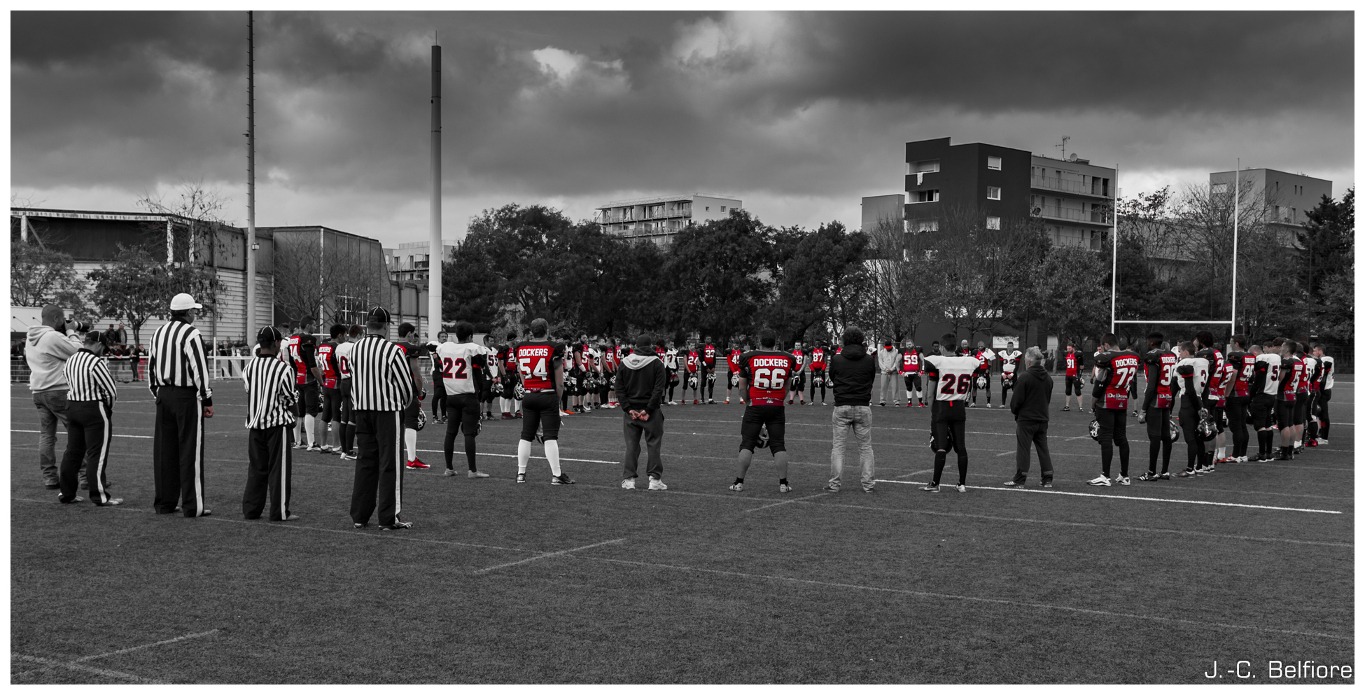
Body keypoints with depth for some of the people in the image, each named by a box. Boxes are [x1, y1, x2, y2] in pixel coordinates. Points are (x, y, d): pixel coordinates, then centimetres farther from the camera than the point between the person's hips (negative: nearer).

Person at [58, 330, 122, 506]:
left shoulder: (69, 361, 7)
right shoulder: (96, 362, -17)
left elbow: (69, 383, 9)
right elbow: (112, 390, -15)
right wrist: (108, 406, 6)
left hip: (72, 406, 8)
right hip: (94, 410, -7)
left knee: (73, 451, 14)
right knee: (97, 453, -2)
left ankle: (66, 493, 19)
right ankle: (99, 496, 0)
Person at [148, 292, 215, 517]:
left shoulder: (159, 333, 12)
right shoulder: (191, 334, -12)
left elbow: (151, 366, 18)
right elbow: (199, 369, -15)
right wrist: (207, 400, -9)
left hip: (164, 396, 7)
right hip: (187, 397, -7)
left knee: (164, 449, 11)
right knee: (190, 450, -4)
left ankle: (164, 502, 17)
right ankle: (193, 506, -3)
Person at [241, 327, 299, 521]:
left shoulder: (248, 367, 0)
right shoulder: (282, 368, -15)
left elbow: (247, 390, 7)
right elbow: (290, 398, -9)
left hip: (254, 422, 5)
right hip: (277, 423, -5)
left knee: (256, 467, 14)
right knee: (279, 468, 1)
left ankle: (251, 508, 17)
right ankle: (280, 511, 3)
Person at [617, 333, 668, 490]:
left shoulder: (624, 363, 4)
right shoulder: (656, 363, -6)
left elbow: (619, 389, 1)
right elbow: (658, 389, -12)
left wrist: (628, 408, -2)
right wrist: (648, 409, -11)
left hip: (630, 411, 3)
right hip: (651, 412, -3)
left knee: (631, 446, 7)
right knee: (653, 445, 4)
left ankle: (628, 479, 5)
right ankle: (654, 479, 2)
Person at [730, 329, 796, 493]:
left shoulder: (749, 358, -5)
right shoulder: (787, 359, 1)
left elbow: (742, 388, 2)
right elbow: (786, 387, 10)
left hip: (755, 407, -2)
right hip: (777, 407, 2)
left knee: (747, 444, 5)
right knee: (779, 445, 8)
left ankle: (739, 482, 5)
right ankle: (783, 483, 8)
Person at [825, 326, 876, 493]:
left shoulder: (836, 359, -4)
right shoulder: (869, 360, -2)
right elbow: (872, 380, 10)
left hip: (841, 407, -1)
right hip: (863, 407, 1)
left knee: (838, 446, 5)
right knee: (865, 446, 9)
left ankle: (834, 483, 3)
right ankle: (869, 483, 9)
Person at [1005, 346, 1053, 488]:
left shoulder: (1025, 377, -16)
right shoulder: (1048, 378, 7)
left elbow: (1016, 399, -13)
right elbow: (1048, 398, 15)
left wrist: (1014, 411, 6)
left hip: (1026, 419, -6)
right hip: (1042, 418, 6)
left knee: (1023, 449, -2)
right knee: (1043, 448, 11)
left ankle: (1019, 479, -1)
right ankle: (1047, 479, 12)